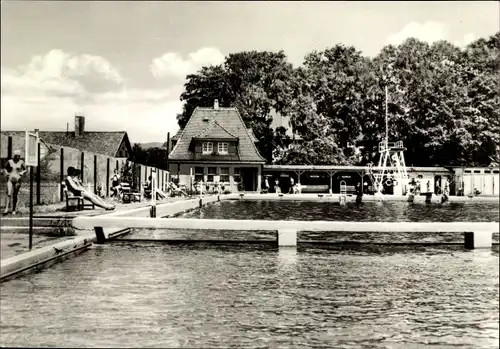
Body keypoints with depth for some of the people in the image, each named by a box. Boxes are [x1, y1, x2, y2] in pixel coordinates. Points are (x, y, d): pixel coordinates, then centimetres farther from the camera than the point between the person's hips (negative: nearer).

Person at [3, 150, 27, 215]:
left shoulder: (21, 162, 0)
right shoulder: (9, 161, 2)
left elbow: (25, 170, 8)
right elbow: (5, 168, 13)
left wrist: (22, 173, -10)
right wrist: (7, 173, -4)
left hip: (17, 180, 0)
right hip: (10, 179, 0)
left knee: (15, 195, 3)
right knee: (9, 194, -14)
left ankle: (14, 210, 12)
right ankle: (6, 209, -19)